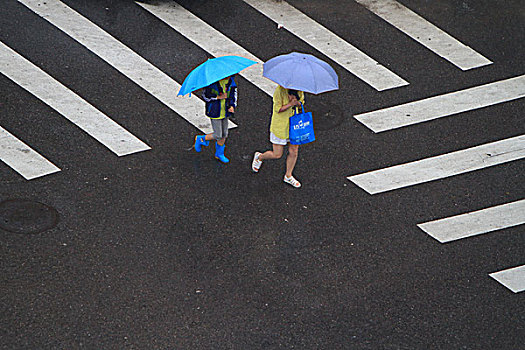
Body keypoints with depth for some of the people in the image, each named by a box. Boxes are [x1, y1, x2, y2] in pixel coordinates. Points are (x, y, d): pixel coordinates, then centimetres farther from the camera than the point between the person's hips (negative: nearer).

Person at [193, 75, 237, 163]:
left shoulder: (231, 81, -4)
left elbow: (234, 93, 9)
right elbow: (205, 95, -13)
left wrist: (232, 106, -6)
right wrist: (217, 97, -24)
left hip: (225, 112, 6)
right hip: (215, 112, -6)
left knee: (224, 134, 13)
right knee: (218, 136, -3)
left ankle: (219, 154, 33)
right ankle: (201, 139, 23)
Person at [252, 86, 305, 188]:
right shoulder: (280, 90, -22)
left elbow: (301, 100, 11)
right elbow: (278, 109, -20)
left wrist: (298, 103, -13)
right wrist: (290, 104, -34)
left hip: (294, 125, 6)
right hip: (280, 126, -5)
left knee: (294, 152, 7)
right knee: (277, 155, 3)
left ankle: (288, 176, 27)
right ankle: (259, 157, 34)